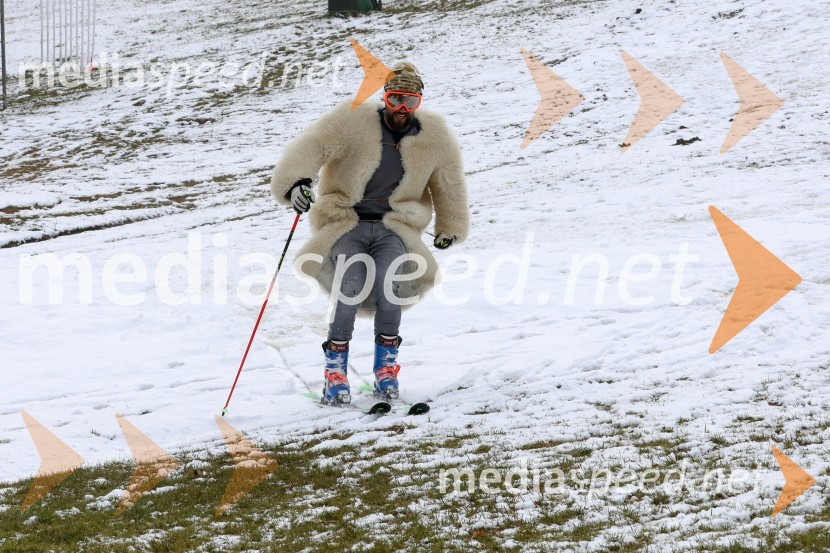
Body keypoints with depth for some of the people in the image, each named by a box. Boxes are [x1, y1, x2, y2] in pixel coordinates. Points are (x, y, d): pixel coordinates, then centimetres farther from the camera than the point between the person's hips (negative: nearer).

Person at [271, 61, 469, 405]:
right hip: (347, 224, -2)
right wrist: (294, 182, -43)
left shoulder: (434, 136, -1)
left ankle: (386, 365, -7)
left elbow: (449, 184, 17)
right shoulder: (353, 121, -11)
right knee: (352, 289, -26)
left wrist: (451, 228, 28)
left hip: (394, 227, 2)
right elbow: (310, 147, -24)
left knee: (388, 283, -28)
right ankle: (335, 369, -8)